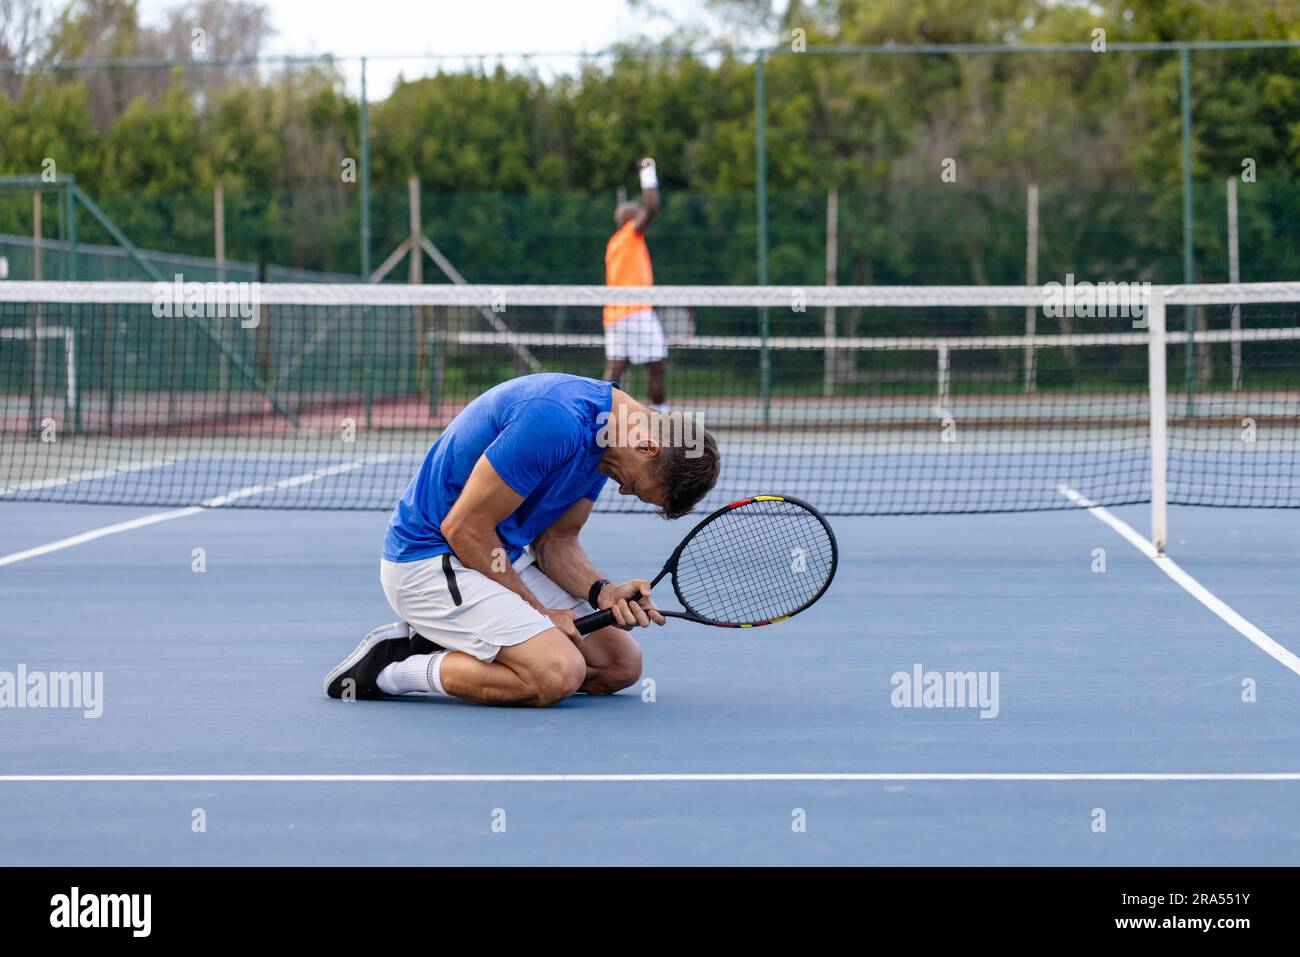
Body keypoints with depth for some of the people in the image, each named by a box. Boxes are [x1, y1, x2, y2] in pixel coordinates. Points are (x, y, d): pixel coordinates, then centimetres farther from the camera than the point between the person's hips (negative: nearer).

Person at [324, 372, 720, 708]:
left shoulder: (605, 436, 3)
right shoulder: (558, 421, -28)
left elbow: (556, 539, 9)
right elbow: (464, 528, -23)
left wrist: (603, 592, -11)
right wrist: (538, 612, -13)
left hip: (503, 559, 10)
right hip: (430, 557, -10)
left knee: (622, 664, 4)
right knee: (558, 673, -27)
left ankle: (438, 644, 8)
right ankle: (388, 666, -10)